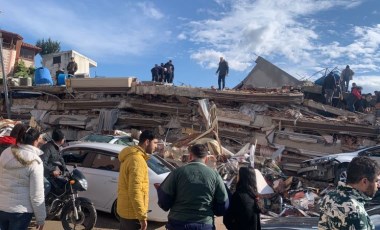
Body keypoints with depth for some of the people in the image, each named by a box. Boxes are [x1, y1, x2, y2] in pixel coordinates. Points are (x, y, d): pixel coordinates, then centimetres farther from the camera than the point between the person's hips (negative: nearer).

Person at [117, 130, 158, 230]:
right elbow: (134, 192, -26)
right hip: (132, 213, -10)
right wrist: (142, 217, -22)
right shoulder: (137, 160, -21)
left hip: (124, 210, 10)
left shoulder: (131, 156, 11)